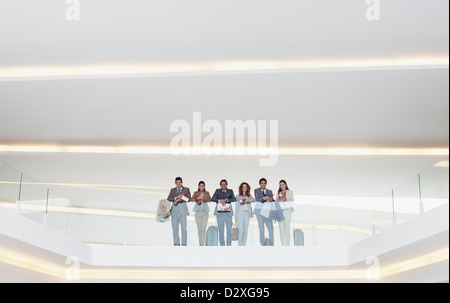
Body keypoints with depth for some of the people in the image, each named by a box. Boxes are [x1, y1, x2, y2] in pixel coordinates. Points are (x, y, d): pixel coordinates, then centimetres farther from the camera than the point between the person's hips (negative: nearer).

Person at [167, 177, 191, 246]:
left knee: (184, 228, -6)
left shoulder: (186, 189, 9)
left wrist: (178, 200, -12)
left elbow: (188, 198, -5)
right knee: (175, 228, 1)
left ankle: (184, 244, -3)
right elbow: (168, 199, 4)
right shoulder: (173, 190, 16)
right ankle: (176, 244, 7)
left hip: (183, 211, -2)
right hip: (175, 211, 3)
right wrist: (176, 198, -13)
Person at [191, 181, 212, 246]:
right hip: (198, 212, 1)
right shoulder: (196, 193, 10)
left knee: (203, 229, -10)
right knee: (199, 229, 4)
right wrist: (197, 199, -22)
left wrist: (202, 198, -19)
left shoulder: (207, 193, 9)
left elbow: (210, 199, -7)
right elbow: (192, 199, -4)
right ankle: (200, 244, 10)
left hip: (205, 212, -1)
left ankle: (203, 244, -11)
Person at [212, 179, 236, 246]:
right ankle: (222, 244, 6)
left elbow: (234, 199, -3)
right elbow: (213, 198, 0)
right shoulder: (217, 191, 12)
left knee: (229, 228, 0)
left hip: (228, 211, 0)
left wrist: (226, 200, -15)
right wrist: (220, 200, -16)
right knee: (221, 229, 0)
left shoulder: (230, 191, 10)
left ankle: (229, 244, 6)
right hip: (220, 211, 0)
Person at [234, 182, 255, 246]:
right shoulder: (238, 196, 8)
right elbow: (237, 207, 8)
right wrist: (236, 217, 5)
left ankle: (244, 244, 8)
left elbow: (254, 199, -3)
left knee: (246, 231, 1)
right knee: (241, 230, -12)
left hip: (247, 214, 3)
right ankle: (240, 244, -6)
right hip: (240, 214, -3)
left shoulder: (249, 196, 14)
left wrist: (249, 200, -21)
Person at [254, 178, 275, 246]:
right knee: (261, 228, -2)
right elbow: (257, 199, -7)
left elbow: (273, 201, 10)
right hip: (260, 210, -2)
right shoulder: (256, 191, 7)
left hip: (268, 211, 2)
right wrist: (264, 198, -23)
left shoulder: (270, 191, 15)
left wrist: (271, 199, -13)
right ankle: (263, 244, 5)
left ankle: (271, 244, 1)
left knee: (270, 228, -6)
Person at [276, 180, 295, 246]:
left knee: (287, 230, -11)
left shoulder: (290, 192, 13)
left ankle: (287, 245, -9)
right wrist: (278, 201, -2)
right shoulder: (278, 194, 21)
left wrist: (285, 199, -9)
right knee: (281, 230, -1)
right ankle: (283, 245, 1)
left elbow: (292, 201, 6)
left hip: (287, 211, -3)